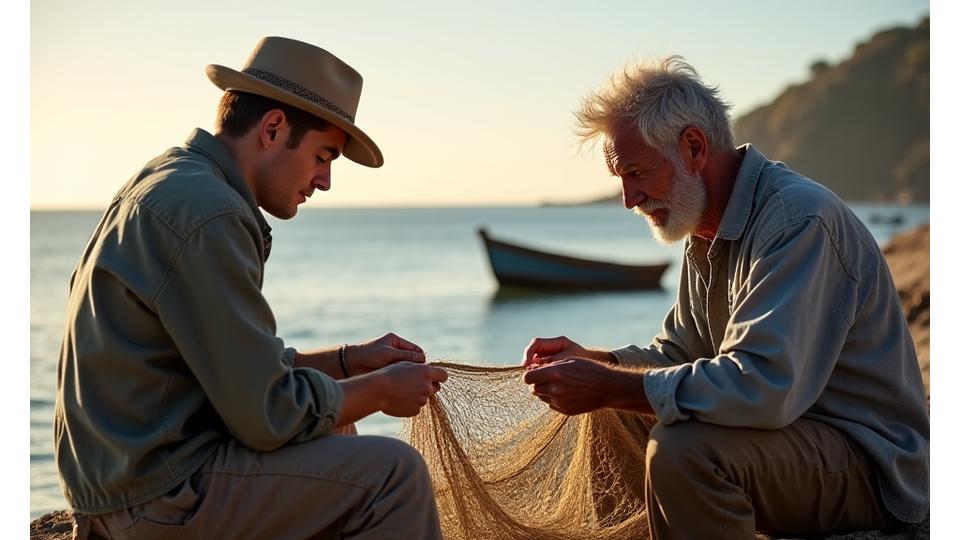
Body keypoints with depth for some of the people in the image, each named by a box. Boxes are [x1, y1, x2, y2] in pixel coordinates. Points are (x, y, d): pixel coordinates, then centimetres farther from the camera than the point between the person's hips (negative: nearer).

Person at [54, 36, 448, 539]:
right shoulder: (206, 214, -21)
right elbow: (267, 415, -20)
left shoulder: (172, 182, 12)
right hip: (160, 494, -11)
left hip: (125, 466, 11)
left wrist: (349, 360, 13)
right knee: (394, 473, -11)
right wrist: (381, 391, -5)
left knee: (335, 435, 26)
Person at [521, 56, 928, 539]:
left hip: (871, 462, -10)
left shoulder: (797, 218, -22)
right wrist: (591, 360, -1)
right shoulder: (707, 237, 11)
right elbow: (678, 354, 19)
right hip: (790, 429, 10)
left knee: (681, 449, -32)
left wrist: (608, 387, -27)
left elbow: (763, 387, -33)